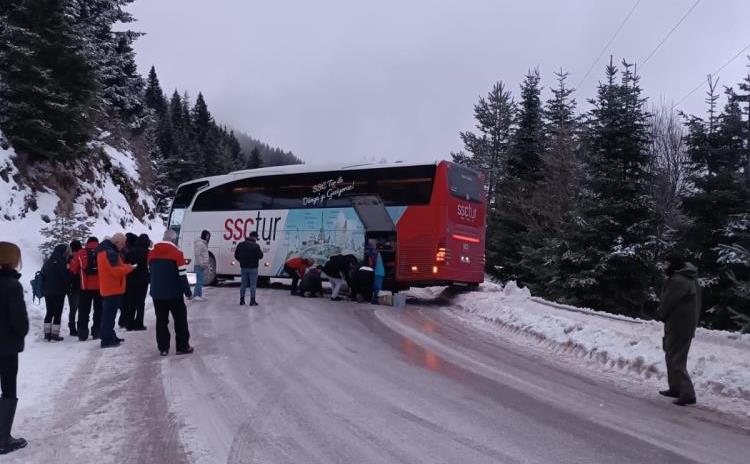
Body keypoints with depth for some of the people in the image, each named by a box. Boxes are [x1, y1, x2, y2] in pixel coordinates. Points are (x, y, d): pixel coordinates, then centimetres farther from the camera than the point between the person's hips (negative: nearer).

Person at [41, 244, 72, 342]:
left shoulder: (47, 262, 11)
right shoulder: (61, 262, -14)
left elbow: (43, 276, 16)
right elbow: (67, 277, -16)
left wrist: (44, 289, 20)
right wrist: (67, 288, 1)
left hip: (47, 292, 8)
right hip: (58, 292, -7)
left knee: (49, 313, 13)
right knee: (57, 314, -2)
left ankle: (47, 334, 14)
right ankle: (55, 335, -3)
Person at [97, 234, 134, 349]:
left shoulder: (106, 250, 15)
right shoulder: (110, 253, -19)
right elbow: (116, 271, -23)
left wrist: (126, 266, 6)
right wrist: (129, 267, -11)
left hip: (108, 288, 11)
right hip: (113, 289, -11)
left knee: (108, 313, 17)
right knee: (109, 314, -7)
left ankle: (110, 336, 27)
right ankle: (106, 340, -5)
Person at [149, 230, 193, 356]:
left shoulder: (152, 253, 6)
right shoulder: (176, 253, -11)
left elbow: (150, 271, 16)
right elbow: (182, 275, -12)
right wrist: (187, 291, -5)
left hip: (157, 293, 5)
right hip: (174, 293, -4)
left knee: (161, 321, 10)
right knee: (180, 319, 7)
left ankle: (163, 348, 11)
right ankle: (182, 346, 9)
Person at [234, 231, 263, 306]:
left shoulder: (240, 245, 3)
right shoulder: (255, 246, -14)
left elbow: (236, 255, 8)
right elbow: (260, 256, -12)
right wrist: (260, 251, 8)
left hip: (243, 268, 5)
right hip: (253, 268, -5)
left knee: (243, 284, 13)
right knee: (253, 285, 1)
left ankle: (242, 300, 16)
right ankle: (252, 301, 2)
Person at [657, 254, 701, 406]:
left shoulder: (677, 281, -21)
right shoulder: (691, 280, 12)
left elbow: (667, 303, -17)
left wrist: (662, 316, 4)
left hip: (678, 326, -10)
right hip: (689, 324, 10)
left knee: (676, 360, -7)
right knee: (672, 357, 21)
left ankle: (687, 394, -10)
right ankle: (675, 388, 29)